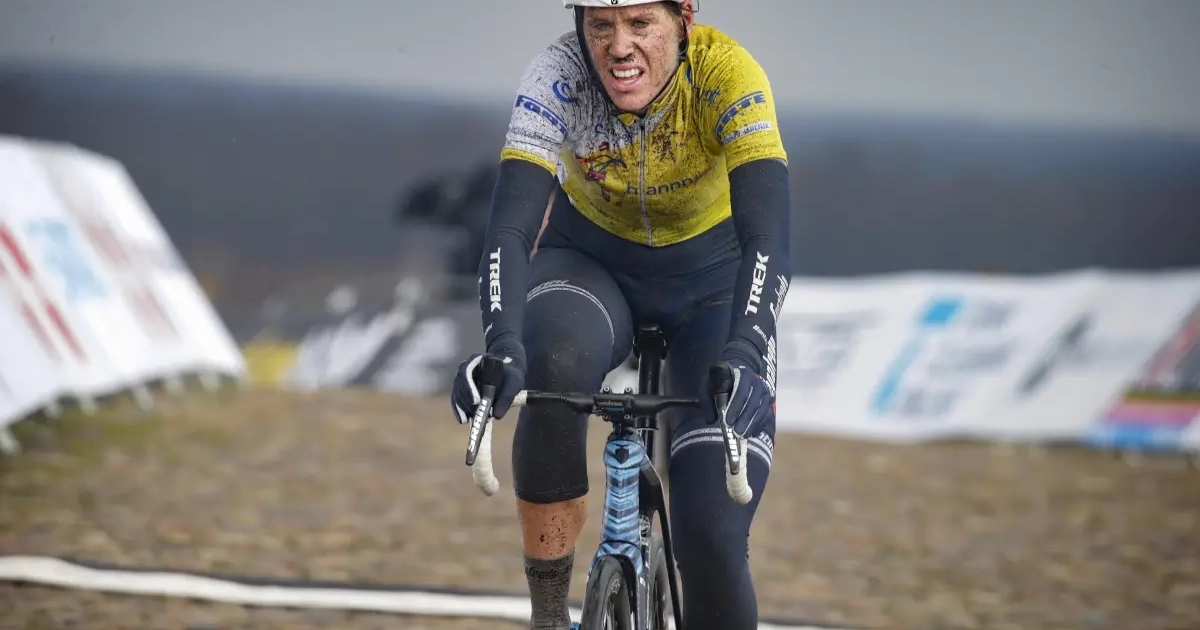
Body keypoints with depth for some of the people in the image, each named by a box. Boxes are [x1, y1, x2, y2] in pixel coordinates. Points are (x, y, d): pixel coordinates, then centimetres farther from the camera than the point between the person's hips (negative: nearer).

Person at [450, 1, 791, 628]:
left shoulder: (725, 72, -30)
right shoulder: (558, 76, -26)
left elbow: (766, 236, -38)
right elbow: (510, 227, -35)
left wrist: (742, 358, -56)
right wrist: (501, 347, -53)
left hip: (711, 275, -1)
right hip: (592, 259, 1)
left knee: (714, 538, -17)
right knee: (557, 366, -37)